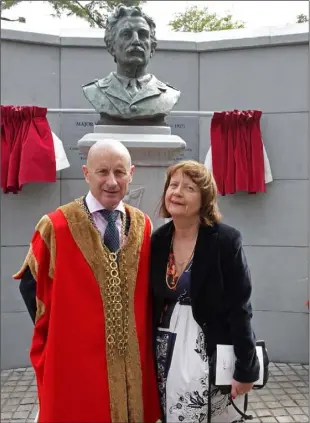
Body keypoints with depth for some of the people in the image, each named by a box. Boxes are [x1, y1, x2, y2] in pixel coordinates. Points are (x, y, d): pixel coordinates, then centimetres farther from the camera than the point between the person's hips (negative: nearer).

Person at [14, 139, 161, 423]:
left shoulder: (144, 226, 1)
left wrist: (145, 338, 7)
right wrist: (57, 335, 0)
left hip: (133, 362, 4)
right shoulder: (55, 227, -11)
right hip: (75, 363, -3)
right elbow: (32, 286, -1)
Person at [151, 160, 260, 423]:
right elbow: (153, 302, 8)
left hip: (213, 354, -4)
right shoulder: (159, 239, 0)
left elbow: (239, 309, -13)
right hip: (167, 353, 5)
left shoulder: (225, 240, -14)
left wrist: (246, 368, -11)